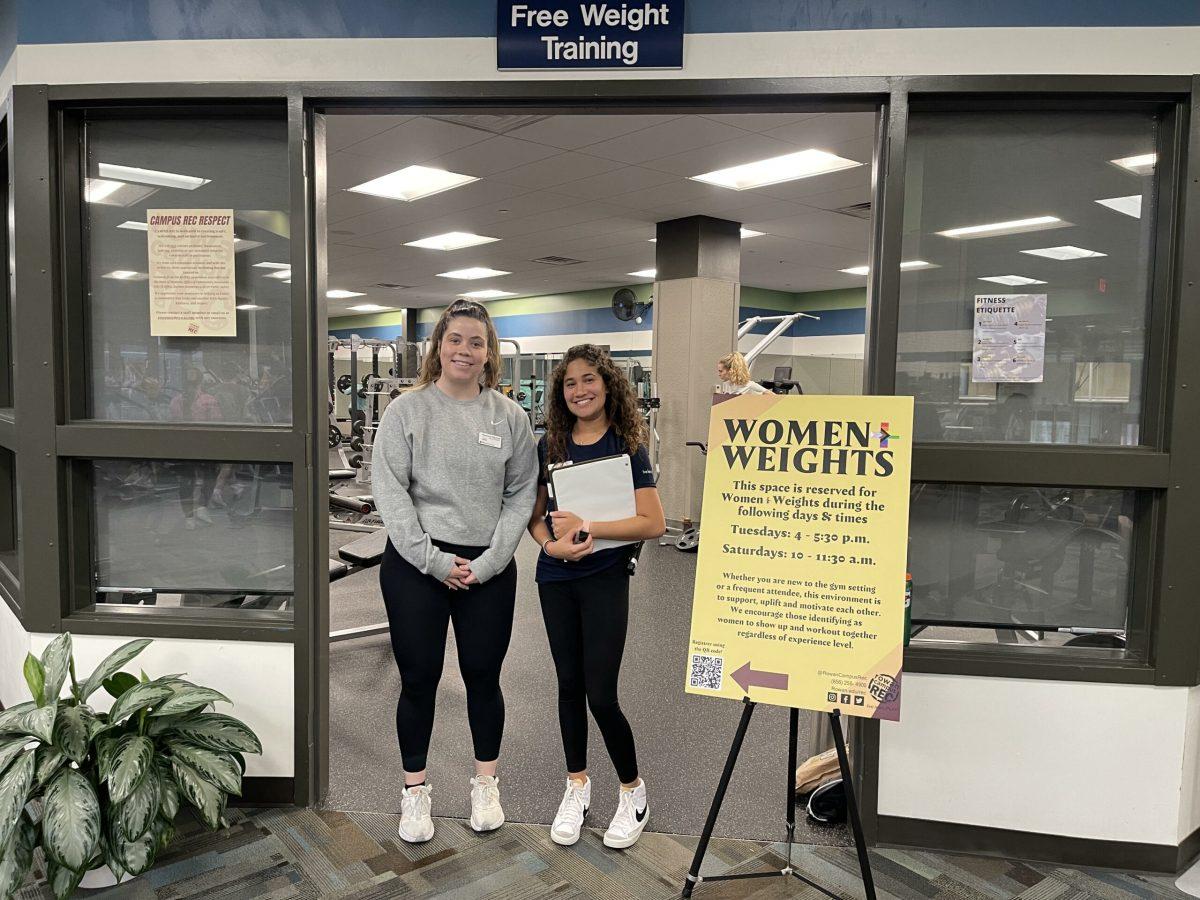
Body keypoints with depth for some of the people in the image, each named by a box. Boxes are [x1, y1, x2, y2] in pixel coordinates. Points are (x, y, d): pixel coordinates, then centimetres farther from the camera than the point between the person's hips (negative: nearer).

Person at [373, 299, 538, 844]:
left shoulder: (509, 417, 3)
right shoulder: (406, 411, -2)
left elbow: (522, 493, 1)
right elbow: (389, 490, -7)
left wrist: (489, 562, -8)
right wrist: (432, 560, -14)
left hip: (489, 570, 1)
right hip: (416, 565, -1)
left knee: (483, 677, 12)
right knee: (418, 680, 8)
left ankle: (486, 783, 32)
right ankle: (415, 790, 28)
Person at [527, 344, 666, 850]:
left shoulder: (626, 447, -8)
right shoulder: (549, 446, 4)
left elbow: (652, 523, -14)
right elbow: (534, 516, 9)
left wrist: (586, 527, -21)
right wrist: (551, 543, -13)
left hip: (605, 578, -4)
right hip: (556, 579, 4)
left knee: (601, 694, -3)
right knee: (569, 683, 14)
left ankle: (632, 790, 22)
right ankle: (577, 785, 33)